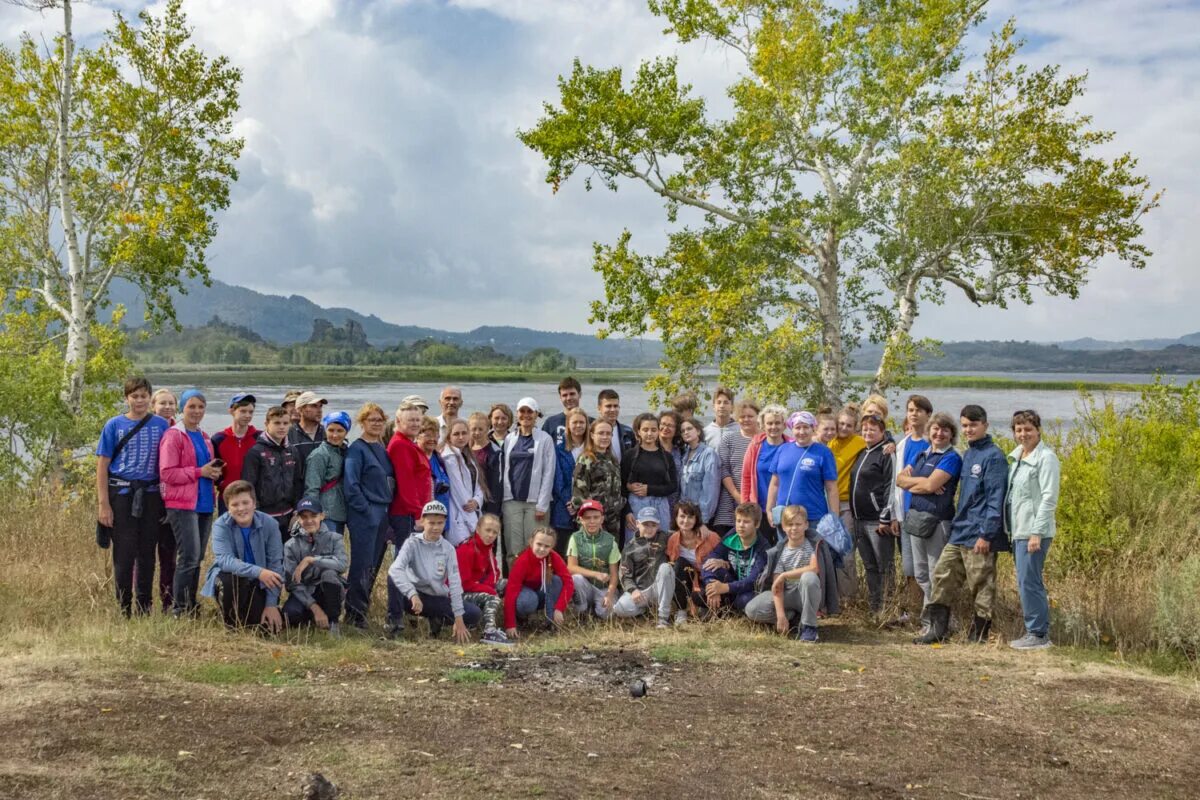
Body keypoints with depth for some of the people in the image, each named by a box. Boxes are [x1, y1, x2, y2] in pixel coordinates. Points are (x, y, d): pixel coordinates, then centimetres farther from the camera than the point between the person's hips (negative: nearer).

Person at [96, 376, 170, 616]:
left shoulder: (161, 425, 5)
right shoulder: (114, 425, 1)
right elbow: (102, 465, 0)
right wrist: (103, 504, -6)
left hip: (151, 495, 2)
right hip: (122, 494, -2)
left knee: (147, 553, 8)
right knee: (124, 553, 0)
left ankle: (145, 607, 18)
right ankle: (124, 609, 9)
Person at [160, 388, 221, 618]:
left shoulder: (205, 438, 17)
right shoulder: (173, 436, -6)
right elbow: (167, 473, -13)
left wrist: (214, 473, 5)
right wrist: (200, 472, -16)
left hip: (205, 504, 8)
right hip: (182, 504, -8)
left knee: (197, 558, 10)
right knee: (189, 557, -13)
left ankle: (192, 607, 17)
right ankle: (179, 610, -5)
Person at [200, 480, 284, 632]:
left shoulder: (270, 524, -14)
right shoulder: (221, 526, -18)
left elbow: (275, 564, -12)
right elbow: (224, 560, -31)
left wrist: (271, 604, -15)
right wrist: (257, 572, -46)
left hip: (259, 584, 2)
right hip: (229, 577, -2)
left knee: (269, 627, -15)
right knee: (231, 579, -36)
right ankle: (232, 622, -7)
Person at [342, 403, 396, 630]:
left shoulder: (382, 449, 16)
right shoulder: (356, 449, -7)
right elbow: (350, 485, -13)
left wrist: (388, 513, 10)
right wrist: (366, 510, -15)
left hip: (382, 515, 7)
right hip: (364, 515, -7)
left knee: (374, 565, 10)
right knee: (362, 565, -6)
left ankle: (360, 609, 19)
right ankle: (355, 613, 1)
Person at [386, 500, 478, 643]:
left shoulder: (448, 549, -2)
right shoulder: (412, 543, -10)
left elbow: (455, 583, -10)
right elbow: (395, 569, -28)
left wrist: (458, 618, -18)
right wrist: (413, 594, -43)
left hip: (438, 599, 2)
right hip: (412, 596, -2)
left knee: (474, 614, -19)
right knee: (393, 577, -32)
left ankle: (437, 619, 7)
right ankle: (396, 624, -15)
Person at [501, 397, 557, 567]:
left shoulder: (545, 439, 1)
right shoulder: (509, 439, 11)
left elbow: (548, 473, -2)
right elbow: (504, 470, 10)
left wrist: (542, 505, -8)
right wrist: (502, 499, 2)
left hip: (535, 501, -2)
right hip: (512, 500, 3)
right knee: (513, 550, -1)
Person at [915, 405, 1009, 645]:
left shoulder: (993, 457, -11)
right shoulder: (967, 455, 15)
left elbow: (995, 499, -15)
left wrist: (986, 534, -19)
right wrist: (956, 524, 16)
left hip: (978, 536, -9)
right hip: (959, 533, 9)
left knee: (981, 586, 1)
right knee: (942, 575, 8)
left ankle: (979, 635, 11)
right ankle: (937, 629, 15)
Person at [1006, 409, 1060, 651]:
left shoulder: (1046, 458, -10)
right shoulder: (1016, 456, 15)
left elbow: (1049, 499, -15)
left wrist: (1037, 533, -20)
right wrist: (1011, 531, 15)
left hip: (1033, 531, -9)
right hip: (1018, 531, 9)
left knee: (1028, 581, -7)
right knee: (1028, 583, 13)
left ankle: (1037, 634, 1)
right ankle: (1040, 631, 21)